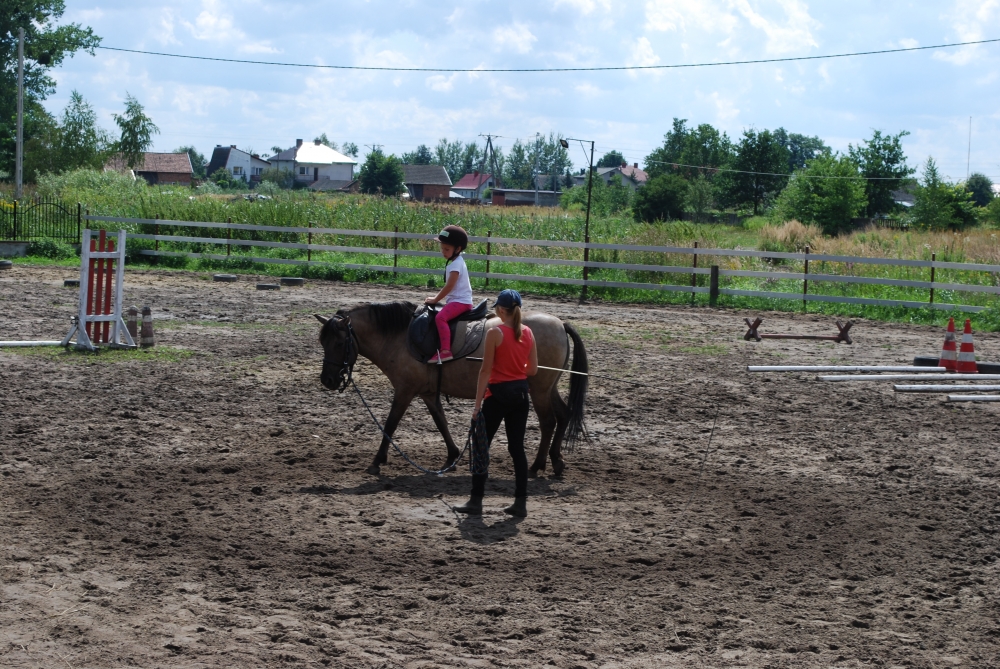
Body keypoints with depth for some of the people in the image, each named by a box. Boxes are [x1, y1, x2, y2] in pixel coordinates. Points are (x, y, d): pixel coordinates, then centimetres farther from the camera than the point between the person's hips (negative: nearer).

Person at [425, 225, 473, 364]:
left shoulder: (456, 264, -14)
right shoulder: (455, 262, 17)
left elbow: (449, 286, -20)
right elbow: (450, 286, 24)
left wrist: (435, 299, -12)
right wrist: (437, 298, 16)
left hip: (461, 301, -11)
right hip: (457, 300, 11)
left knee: (440, 317, -29)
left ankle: (445, 351, -37)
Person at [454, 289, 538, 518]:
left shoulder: (495, 332, -14)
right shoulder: (528, 333, 3)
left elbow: (485, 370, -14)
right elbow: (533, 369, 6)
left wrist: (478, 404, -11)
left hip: (499, 393, -6)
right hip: (521, 392, 6)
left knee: (480, 446, 5)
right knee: (517, 447, 10)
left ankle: (476, 501, 6)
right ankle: (520, 503, 10)